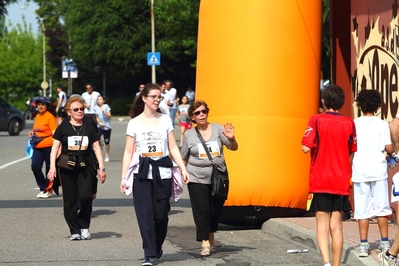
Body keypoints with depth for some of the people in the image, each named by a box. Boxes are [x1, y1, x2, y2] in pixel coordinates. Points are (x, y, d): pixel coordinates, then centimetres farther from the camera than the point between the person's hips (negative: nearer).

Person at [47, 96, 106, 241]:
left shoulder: (89, 128, 10)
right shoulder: (63, 128, 4)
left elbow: (96, 148, 12)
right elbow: (55, 148, 3)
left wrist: (101, 168, 6)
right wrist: (52, 167, -7)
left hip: (85, 166, 0)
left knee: (85, 196, -16)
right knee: (70, 199, 0)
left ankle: (84, 226, 3)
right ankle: (74, 230, 8)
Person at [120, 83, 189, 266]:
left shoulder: (165, 120, 9)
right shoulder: (134, 123, 4)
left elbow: (173, 148, 8)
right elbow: (128, 152, 3)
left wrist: (183, 169, -2)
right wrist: (123, 177, -3)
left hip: (162, 173, 1)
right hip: (142, 174, -1)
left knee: (161, 214, 1)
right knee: (145, 214, -8)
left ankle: (157, 247, 24)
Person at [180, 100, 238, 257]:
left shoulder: (218, 129, 2)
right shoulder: (189, 135, 3)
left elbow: (234, 148, -4)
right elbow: (183, 158, 9)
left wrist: (231, 138, -24)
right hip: (197, 179, -1)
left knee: (215, 210, 7)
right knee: (201, 210, -9)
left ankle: (211, 236, 32)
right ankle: (204, 242, -4)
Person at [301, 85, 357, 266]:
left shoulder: (317, 120, -7)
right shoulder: (349, 123, 2)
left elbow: (306, 147, -14)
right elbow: (351, 151, 11)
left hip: (320, 181, -2)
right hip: (341, 182, 2)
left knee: (322, 226, -2)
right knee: (336, 227, 7)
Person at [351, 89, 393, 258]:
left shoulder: (354, 124, -1)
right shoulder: (382, 124, -2)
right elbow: (389, 148, -4)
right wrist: (391, 150, 17)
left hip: (360, 171, 0)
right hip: (378, 170, 0)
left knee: (362, 208, 2)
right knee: (381, 206, 8)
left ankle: (363, 245, 0)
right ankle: (384, 243, 11)